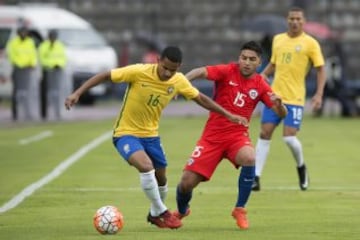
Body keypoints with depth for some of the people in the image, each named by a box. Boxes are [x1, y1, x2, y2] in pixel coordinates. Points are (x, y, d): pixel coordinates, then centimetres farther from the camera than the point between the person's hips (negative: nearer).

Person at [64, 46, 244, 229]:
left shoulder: (179, 81, -9)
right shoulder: (139, 72, -24)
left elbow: (200, 98, 7)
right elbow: (104, 76, -19)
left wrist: (228, 115, 11)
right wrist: (77, 94, -26)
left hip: (150, 135, 6)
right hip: (126, 133, -5)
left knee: (161, 178, 12)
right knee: (146, 165, -29)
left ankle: (155, 214, 42)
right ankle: (161, 212, -10)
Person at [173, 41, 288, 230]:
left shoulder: (260, 85, 0)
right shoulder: (228, 72, -7)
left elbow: (281, 114, -2)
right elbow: (201, 72, -23)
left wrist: (279, 104, -26)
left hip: (237, 136, 1)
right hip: (212, 136, -1)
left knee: (249, 159, -34)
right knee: (187, 182, -5)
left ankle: (240, 210, -13)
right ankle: (181, 211, 32)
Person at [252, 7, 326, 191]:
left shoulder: (310, 43, -3)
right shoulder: (278, 39, 11)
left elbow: (320, 70, 0)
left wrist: (319, 95, -10)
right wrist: (262, 75, 3)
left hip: (295, 98, -4)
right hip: (274, 95, 4)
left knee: (289, 138, -11)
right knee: (264, 134, -2)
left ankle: (301, 166, 19)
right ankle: (256, 178, 0)